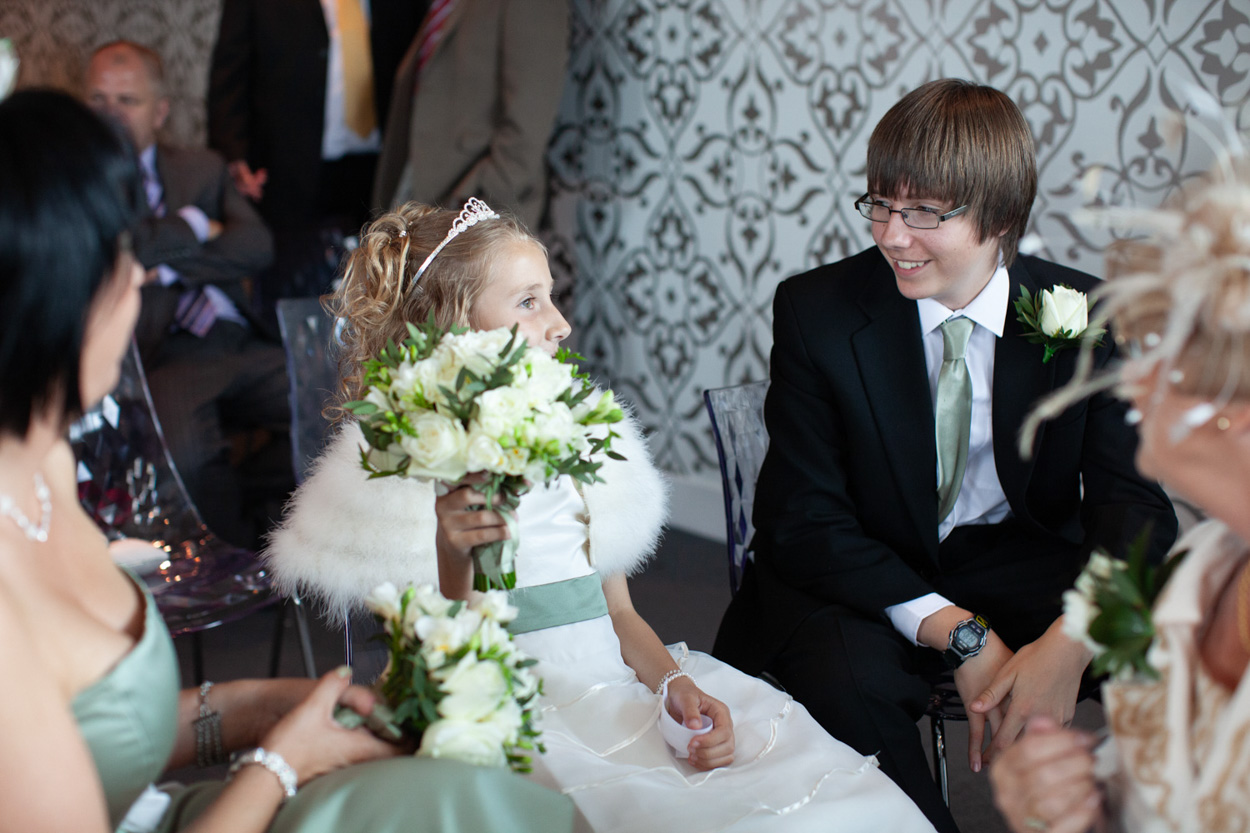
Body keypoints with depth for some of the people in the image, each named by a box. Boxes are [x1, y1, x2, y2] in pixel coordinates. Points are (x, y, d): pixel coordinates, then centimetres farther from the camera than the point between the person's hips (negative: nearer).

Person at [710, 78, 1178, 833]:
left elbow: (1132, 500, -11)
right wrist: (961, 635, -26)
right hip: (865, 575, -1)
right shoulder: (816, 311, -11)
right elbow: (802, 520, -13)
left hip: (1025, 565, 2)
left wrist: (1069, 642, -33)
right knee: (848, 679, -34)